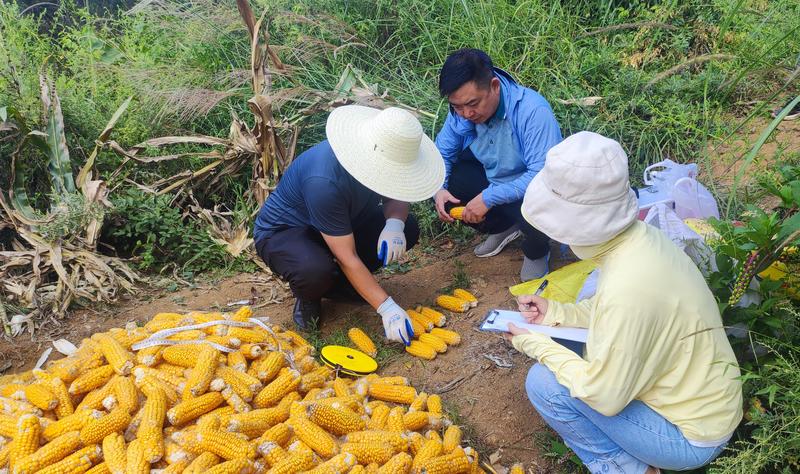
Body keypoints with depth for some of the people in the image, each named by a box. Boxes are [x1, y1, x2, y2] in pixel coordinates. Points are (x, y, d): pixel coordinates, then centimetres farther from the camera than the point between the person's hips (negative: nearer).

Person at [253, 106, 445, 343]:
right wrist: (387, 307, -31)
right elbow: (347, 257, -33)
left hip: (343, 222, 7)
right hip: (282, 232, -7)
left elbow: (396, 196, -2)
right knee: (315, 271, -41)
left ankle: (337, 285, 3)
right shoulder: (325, 182, -38)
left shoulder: (380, 158, -18)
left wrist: (394, 223, -26)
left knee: (408, 229, -12)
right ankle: (308, 297, -2)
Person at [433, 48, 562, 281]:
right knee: (447, 185, -13)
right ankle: (502, 228, 12)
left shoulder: (532, 111, -34)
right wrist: (438, 189, -21)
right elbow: (442, 153, -1)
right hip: (493, 179, 6)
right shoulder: (460, 112, -15)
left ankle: (536, 252, 3)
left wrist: (489, 198, -39)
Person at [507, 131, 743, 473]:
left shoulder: (627, 289, -35)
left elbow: (605, 397, -24)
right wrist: (556, 313, 1)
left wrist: (535, 345, -14)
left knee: (544, 383, -14)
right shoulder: (640, 236, -9)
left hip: (690, 437, -8)